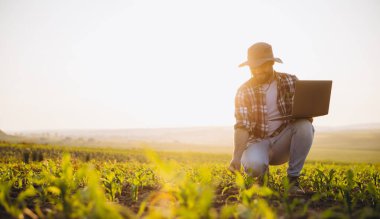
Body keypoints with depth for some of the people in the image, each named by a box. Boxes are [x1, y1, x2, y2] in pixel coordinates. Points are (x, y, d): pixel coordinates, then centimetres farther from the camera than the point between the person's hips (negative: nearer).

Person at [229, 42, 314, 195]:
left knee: (305, 126, -29)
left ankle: (293, 178, -13)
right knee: (253, 165, -36)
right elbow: (242, 126, -14)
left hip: (283, 140, 2)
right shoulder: (244, 91, -5)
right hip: (258, 142, -2)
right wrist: (237, 156, -29)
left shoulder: (291, 81, 0)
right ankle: (262, 173, 5)